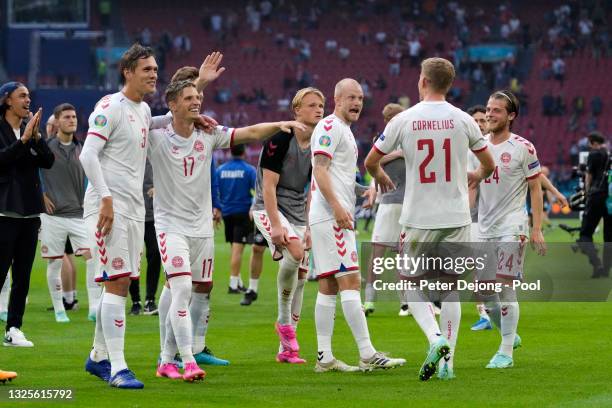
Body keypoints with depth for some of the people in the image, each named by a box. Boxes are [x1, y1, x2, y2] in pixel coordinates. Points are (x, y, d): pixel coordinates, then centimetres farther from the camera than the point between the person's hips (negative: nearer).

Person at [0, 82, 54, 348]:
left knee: (23, 275, 5)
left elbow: (48, 162, 3)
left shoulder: (30, 129, 13)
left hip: (29, 211, 6)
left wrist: (36, 136, -10)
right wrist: (24, 139, -21)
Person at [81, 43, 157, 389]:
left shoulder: (144, 110, 14)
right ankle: (117, 368, -15)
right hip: (108, 205, -9)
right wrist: (106, 198, -22)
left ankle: (98, 357, 23)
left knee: (122, 283, 12)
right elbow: (88, 154, -17)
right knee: (116, 283, -13)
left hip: (133, 207, 9)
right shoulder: (111, 107, -11)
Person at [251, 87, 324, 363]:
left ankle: (286, 349, 12)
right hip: (269, 208, -7)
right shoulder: (280, 138, -15)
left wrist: (310, 227, 5)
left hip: (298, 214, 7)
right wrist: (276, 225, -24)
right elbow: (269, 185, -17)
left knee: (301, 276, 3)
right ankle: (283, 321, -14)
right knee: (294, 252, -32)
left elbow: (313, 191, 12)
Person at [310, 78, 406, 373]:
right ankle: (367, 355, -17)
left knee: (328, 286, 8)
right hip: (331, 216, -11)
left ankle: (324, 359, 8)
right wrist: (337, 207, -24)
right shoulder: (329, 127, -8)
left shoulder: (344, 130, 23)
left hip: (336, 216, 11)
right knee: (349, 281, -13)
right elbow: (319, 169, -17)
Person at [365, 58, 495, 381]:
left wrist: (380, 177, 28)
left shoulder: (404, 120, -5)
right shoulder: (462, 120, -1)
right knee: (451, 288, 11)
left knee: (411, 285, 11)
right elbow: (489, 164, 10)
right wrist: (477, 175, 34)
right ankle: (448, 360, 6)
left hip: (418, 220, -2)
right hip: (456, 218, 2)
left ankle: (436, 339, -13)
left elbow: (370, 162, 5)